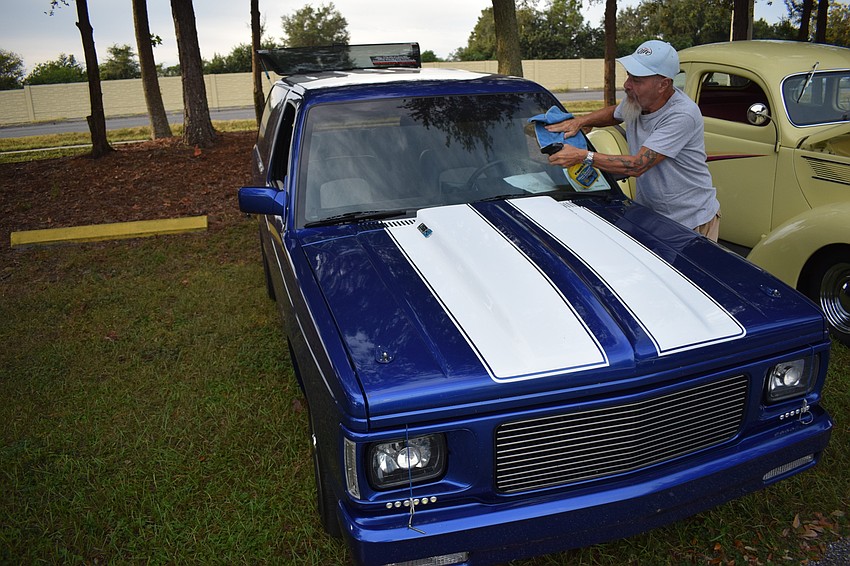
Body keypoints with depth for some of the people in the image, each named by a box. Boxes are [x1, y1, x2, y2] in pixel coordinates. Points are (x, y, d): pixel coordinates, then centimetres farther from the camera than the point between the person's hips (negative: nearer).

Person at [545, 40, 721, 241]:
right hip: (648, 212, 6)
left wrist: (583, 156, -29)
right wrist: (579, 121, 2)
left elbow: (637, 166, -31)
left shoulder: (683, 115, -27)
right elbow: (614, 113, 22)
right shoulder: (635, 100, -4)